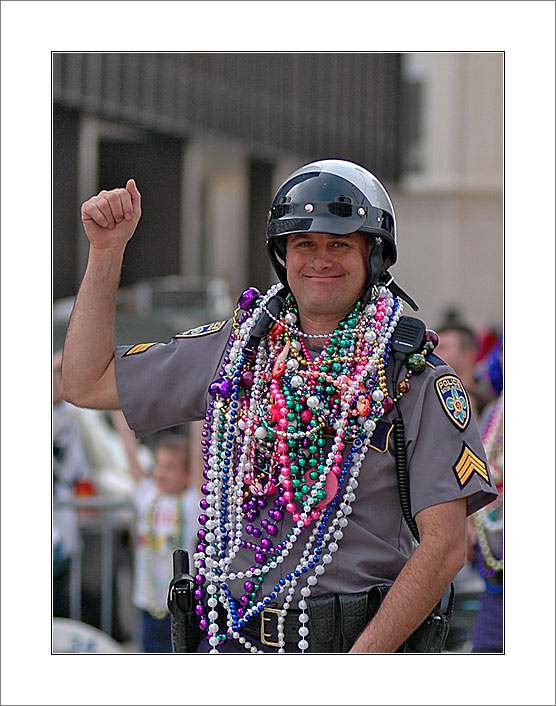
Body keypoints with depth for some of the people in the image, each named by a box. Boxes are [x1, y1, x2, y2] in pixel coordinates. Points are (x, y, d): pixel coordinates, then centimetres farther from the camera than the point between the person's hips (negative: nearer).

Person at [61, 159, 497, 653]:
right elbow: (87, 384, 15)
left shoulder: (418, 379, -2)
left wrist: (365, 657, -18)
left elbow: (445, 543, -8)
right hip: (233, 640, 3)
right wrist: (107, 249, 8)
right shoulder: (233, 349, 10)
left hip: (362, 638, -3)